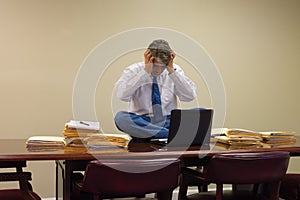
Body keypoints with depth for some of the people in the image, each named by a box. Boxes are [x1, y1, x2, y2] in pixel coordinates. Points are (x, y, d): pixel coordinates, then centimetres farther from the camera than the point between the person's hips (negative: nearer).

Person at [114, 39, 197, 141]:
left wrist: (172, 71, -15)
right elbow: (122, 95, -22)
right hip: (141, 122, -1)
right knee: (120, 117, -34)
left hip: (168, 122, 2)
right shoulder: (134, 70, -3)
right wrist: (146, 71, -23)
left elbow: (190, 96, -8)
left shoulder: (175, 70, 4)